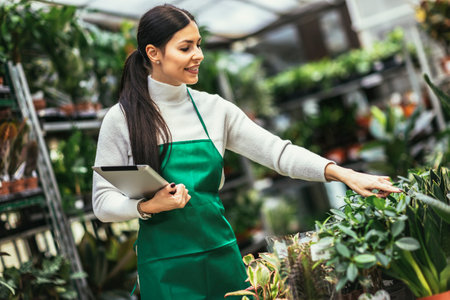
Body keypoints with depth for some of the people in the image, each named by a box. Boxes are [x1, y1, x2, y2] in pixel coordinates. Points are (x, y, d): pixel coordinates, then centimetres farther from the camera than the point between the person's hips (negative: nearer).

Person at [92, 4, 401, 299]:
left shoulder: (214, 108, 3)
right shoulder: (121, 119, -6)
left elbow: (277, 151, -2)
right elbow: (103, 202, -4)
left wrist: (344, 173, -13)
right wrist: (150, 206, -23)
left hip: (222, 257, 3)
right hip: (164, 266, -3)